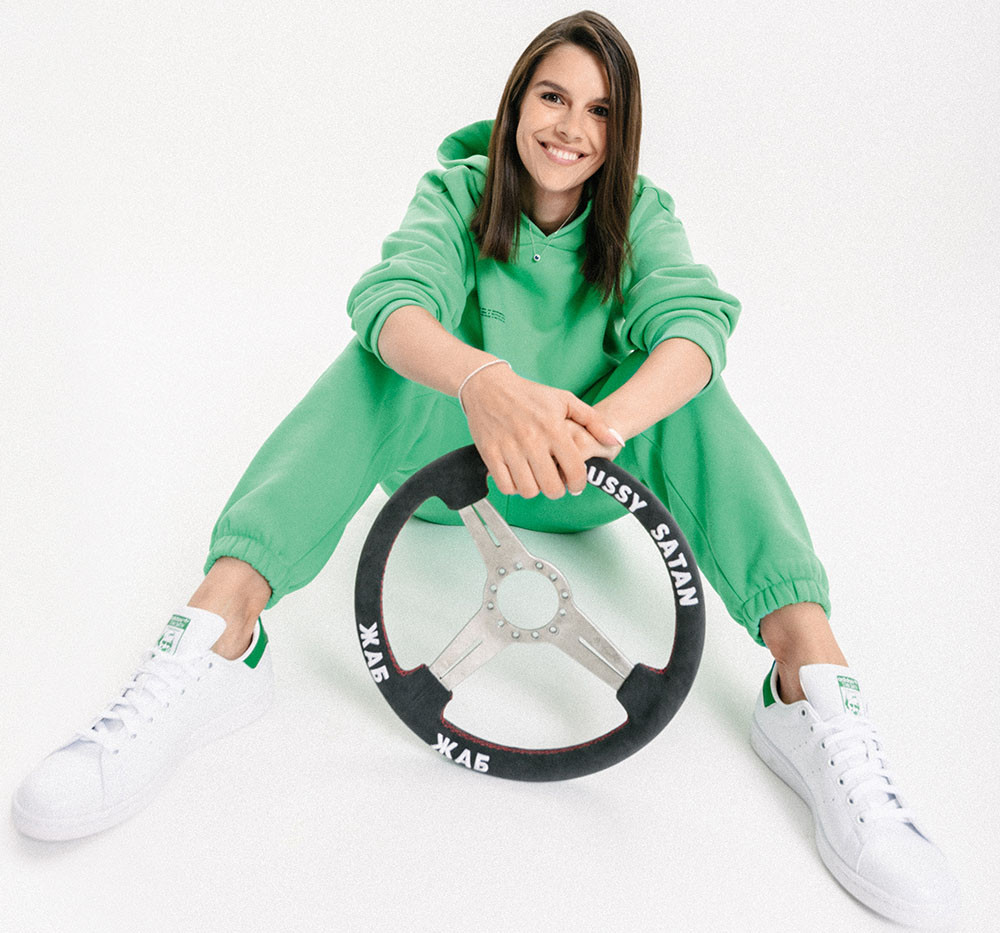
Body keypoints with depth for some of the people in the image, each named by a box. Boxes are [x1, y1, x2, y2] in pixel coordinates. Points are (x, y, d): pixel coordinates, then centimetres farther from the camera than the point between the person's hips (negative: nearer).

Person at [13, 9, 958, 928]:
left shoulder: (639, 213, -2)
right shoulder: (455, 192, -5)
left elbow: (697, 317, -24)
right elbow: (390, 297, -27)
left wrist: (607, 420, -46)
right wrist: (480, 379, -50)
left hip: (582, 485, 1)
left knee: (684, 381, -25)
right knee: (396, 346, -27)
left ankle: (811, 680, -35)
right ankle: (216, 637, -40)